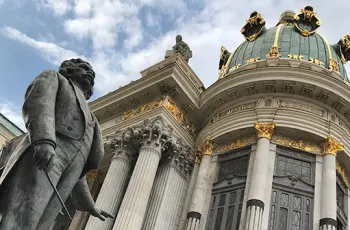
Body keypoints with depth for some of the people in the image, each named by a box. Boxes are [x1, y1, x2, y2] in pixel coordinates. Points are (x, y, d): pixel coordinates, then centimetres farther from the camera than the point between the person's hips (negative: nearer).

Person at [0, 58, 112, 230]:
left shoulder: (85, 118, 40)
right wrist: (43, 140, -22)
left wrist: (88, 204, 28)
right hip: (42, 154, -5)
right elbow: (38, 103, -1)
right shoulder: (53, 78, 24)